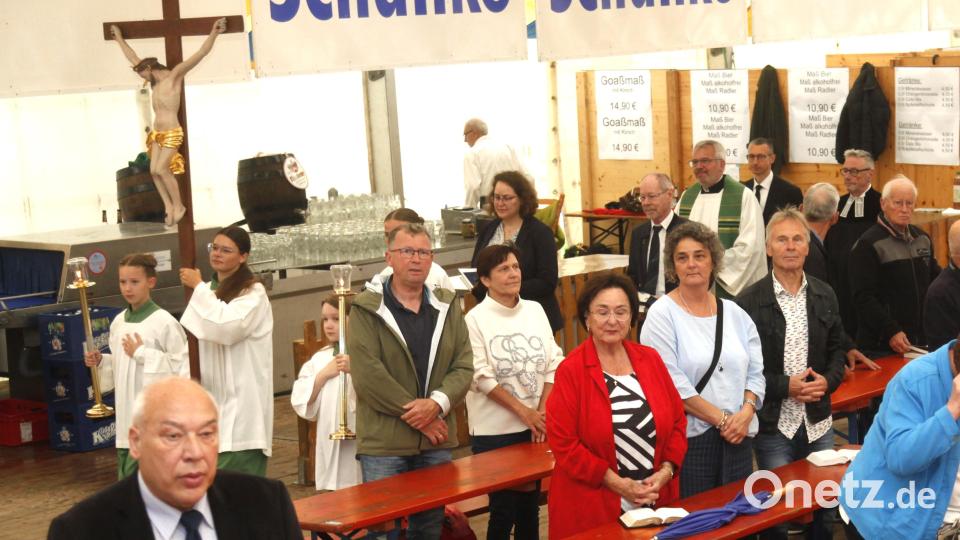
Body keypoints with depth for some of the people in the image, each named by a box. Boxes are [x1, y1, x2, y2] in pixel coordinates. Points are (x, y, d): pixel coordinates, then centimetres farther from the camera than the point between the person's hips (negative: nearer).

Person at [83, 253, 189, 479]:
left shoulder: (164, 322, -11)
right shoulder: (118, 322, 10)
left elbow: (182, 367, -16)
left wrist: (142, 354, -14)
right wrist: (101, 362, 1)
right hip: (127, 413, 7)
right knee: (127, 479, 10)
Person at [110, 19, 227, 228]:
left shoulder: (174, 75, -8)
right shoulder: (154, 81, 13)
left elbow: (201, 53, -15)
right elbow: (133, 58, 26)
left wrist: (213, 33, -23)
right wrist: (119, 38, 32)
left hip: (172, 133, -8)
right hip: (157, 133, 8)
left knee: (162, 169, -15)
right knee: (154, 171, -2)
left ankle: (179, 205, -3)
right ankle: (168, 206, 3)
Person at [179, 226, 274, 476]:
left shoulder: (253, 293, -8)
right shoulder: (210, 290, 13)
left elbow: (228, 326, -25)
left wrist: (198, 287, -15)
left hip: (241, 397, -7)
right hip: (214, 395, 7)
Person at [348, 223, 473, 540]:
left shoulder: (448, 307, 11)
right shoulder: (366, 310, -4)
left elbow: (463, 367, 4)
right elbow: (367, 374, -14)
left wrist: (437, 403, -15)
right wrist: (415, 413, -14)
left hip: (436, 443, 5)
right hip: (384, 444, -4)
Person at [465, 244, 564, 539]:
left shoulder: (535, 310, 6)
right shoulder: (475, 319, -8)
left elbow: (553, 363, 4)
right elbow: (482, 377, -12)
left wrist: (542, 411, -7)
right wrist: (524, 411, -15)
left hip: (536, 426, 4)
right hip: (495, 431, -4)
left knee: (530, 505, 12)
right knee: (504, 509, 0)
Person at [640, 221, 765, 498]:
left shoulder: (734, 314, 12)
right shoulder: (662, 314, -5)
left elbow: (755, 372, 11)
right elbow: (672, 382, -12)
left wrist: (746, 413, -8)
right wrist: (722, 419, -12)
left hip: (737, 437, 5)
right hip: (687, 438, -5)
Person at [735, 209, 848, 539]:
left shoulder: (824, 296, 7)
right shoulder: (749, 301, -9)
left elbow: (838, 348, 13)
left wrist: (828, 381, -6)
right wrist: (785, 386, -17)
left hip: (818, 423, 4)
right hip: (773, 424, -4)